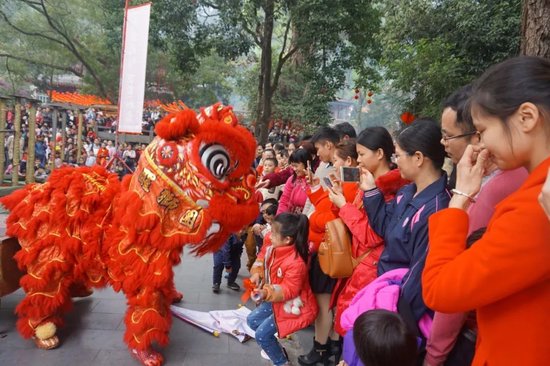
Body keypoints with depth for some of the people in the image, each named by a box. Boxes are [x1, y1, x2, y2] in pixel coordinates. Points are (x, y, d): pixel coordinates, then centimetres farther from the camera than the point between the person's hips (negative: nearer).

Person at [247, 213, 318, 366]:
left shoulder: (296, 263, -36)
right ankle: (275, 348, 34)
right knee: (252, 320, 16)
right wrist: (256, 274, -14)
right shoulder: (272, 247, -12)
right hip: (277, 300, 9)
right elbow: (262, 259, 5)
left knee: (262, 334, -7)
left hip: (292, 306, -9)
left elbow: (289, 290, -29)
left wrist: (267, 293, -42)